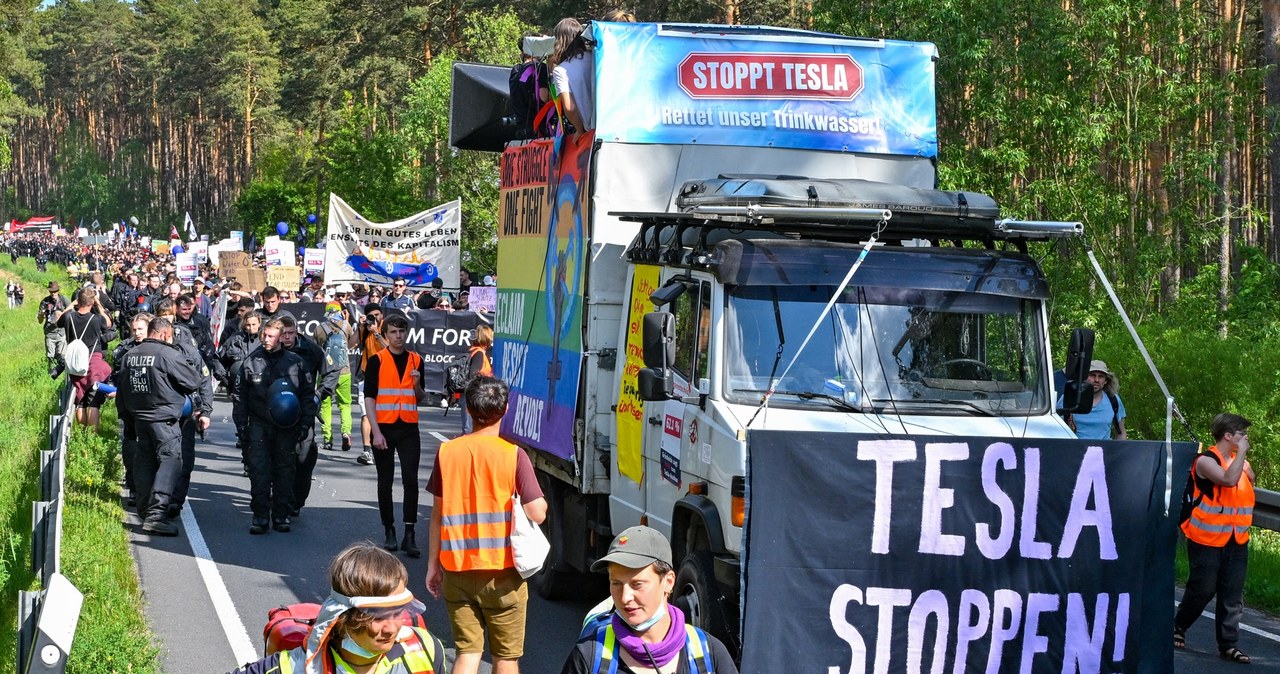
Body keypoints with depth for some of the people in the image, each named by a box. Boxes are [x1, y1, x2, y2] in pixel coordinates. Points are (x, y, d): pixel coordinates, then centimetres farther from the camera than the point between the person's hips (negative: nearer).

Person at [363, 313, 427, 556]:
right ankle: (389, 533, 16)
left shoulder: (416, 361, 8)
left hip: (408, 428, 2)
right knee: (385, 483, 6)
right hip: (384, 428, -2)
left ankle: (409, 535, -6)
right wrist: (376, 432, -12)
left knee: (410, 480, -7)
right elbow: (369, 397, -4)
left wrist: (417, 384, -8)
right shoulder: (377, 361, -1)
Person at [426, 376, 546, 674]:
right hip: (502, 572, -3)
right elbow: (536, 513, -14)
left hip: (457, 571, 3)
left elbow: (438, 514, 5)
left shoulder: (448, 452, 0)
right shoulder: (513, 454, -11)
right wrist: (542, 502, 9)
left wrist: (433, 564, 14)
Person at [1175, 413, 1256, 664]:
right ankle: (1178, 628, 23)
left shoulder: (1242, 462, 9)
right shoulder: (1206, 461, -13)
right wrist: (1242, 452, -21)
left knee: (1233, 595, 2)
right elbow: (1229, 479, -31)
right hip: (1207, 540, -6)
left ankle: (1229, 644, 5)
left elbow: (1249, 484, 30)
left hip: (1236, 541, 6)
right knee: (1202, 589, 1)